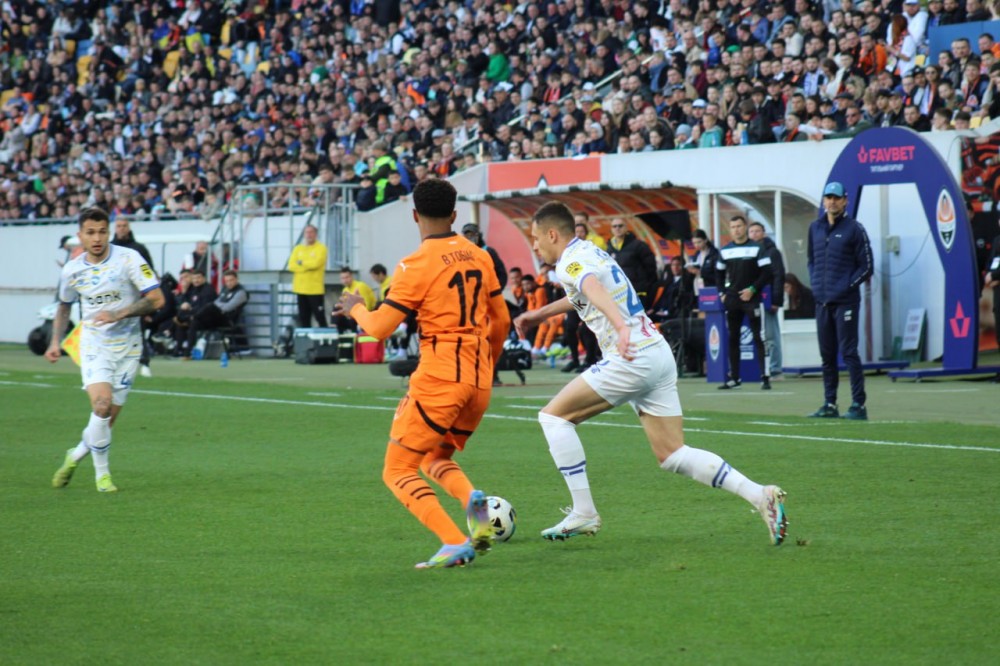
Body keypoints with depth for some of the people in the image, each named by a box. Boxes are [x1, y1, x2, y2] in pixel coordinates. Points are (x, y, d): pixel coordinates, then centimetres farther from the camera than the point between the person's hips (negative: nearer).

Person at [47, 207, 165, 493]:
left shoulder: (129, 259, -11)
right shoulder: (72, 269, -1)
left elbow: (157, 299, -14)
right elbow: (64, 305, 19)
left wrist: (120, 313, -24)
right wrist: (55, 341, 8)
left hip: (127, 347, 0)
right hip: (94, 344, 0)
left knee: (108, 418, 2)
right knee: (101, 405, -22)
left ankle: (76, 455, 31)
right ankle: (102, 473, -5)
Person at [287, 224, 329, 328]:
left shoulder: (321, 248, -3)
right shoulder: (298, 249, 11)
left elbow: (316, 263, -17)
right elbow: (291, 266, 0)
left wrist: (301, 263, -3)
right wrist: (308, 266, -11)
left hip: (315, 289, -5)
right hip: (300, 289, 5)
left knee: (320, 316, -5)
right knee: (303, 317, 7)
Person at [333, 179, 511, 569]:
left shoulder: (417, 265, -10)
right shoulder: (479, 257, 9)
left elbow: (380, 328, -10)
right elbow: (501, 321, 16)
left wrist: (355, 307, 11)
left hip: (438, 379, -7)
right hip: (478, 381, 7)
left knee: (398, 471, 3)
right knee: (436, 459, 25)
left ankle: (455, 544, -15)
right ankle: (472, 500, -9)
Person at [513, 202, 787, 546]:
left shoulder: (571, 262, -7)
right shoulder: (590, 251, 22)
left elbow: (595, 290, -30)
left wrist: (620, 325, -48)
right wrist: (541, 313, 53)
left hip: (632, 359, -9)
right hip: (660, 354, 9)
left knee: (554, 415, 0)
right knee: (673, 456, 7)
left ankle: (583, 513, -3)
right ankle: (760, 495, -6)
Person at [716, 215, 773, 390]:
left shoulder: (757, 248, -2)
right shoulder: (725, 251, 10)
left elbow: (767, 273, -6)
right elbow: (719, 274, 20)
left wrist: (752, 289, -13)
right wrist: (722, 293, 7)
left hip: (752, 299, -5)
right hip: (731, 300, 5)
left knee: (758, 338, -7)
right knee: (732, 338, 7)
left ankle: (765, 377, -9)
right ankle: (734, 377, 12)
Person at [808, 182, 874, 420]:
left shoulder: (854, 228, -3)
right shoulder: (815, 228, 13)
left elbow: (866, 266, -3)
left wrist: (847, 286, -11)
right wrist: (815, 283, 9)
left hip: (845, 301, -6)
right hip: (822, 301, 6)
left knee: (848, 353, -9)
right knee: (827, 355, 9)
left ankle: (859, 406, -7)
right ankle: (830, 405, 15)